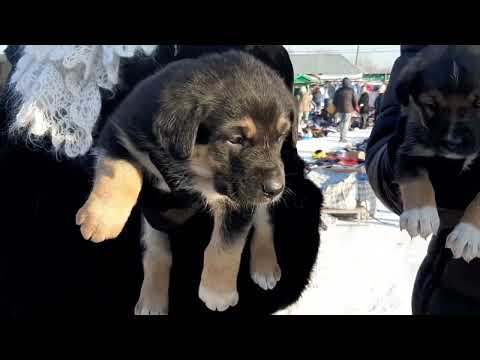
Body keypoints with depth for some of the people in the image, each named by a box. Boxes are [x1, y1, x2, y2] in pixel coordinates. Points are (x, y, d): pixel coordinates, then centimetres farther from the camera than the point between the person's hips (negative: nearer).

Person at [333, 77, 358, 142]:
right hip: (348, 110, -3)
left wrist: (336, 108, 21)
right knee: (346, 124, -1)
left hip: (339, 110, 3)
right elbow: (355, 100, -4)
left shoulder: (338, 91, 4)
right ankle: (343, 138, -6)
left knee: (341, 124, 16)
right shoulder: (351, 90, -5)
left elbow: (334, 101, 8)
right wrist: (355, 108, 12)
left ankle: (342, 137, 19)